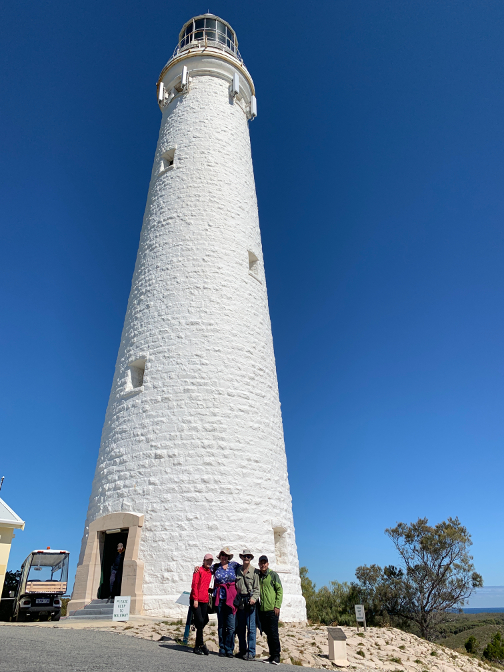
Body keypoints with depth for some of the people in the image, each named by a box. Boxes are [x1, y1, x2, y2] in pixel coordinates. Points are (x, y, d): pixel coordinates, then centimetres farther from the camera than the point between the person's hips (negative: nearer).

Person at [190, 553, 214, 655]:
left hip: (205, 600, 6)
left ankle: (197, 646, 16)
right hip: (196, 600, -6)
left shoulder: (210, 572, 13)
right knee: (200, 622, -8)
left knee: (204, 621, 5)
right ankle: (200, 645, 5)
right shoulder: (199, 571, -6)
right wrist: (195, 599, -15)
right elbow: (194, 585, -11)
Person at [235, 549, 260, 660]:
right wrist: (235, 600, 6)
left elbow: (256, 588, -2)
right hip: (239, 601, 4)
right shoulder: (238, 570, 10)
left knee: (251, 627, -5)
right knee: (240, 627, 10)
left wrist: (254, 598, -15)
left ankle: (251, 652, 2)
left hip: (250, 601, -4)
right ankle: (242, 650, 21)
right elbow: (234, 585, 14)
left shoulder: (254, 571, 1)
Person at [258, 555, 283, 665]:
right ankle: (272, 655, 21)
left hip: (272, 609, -5)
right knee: (268, 633, 11)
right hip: (262, 610, 5)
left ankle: (277, 656, 6)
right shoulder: (257, 575, 9)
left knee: (274, 633, -3)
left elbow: (280, 590, -5)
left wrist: (277, 606, -11)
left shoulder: (273, 574, -4)